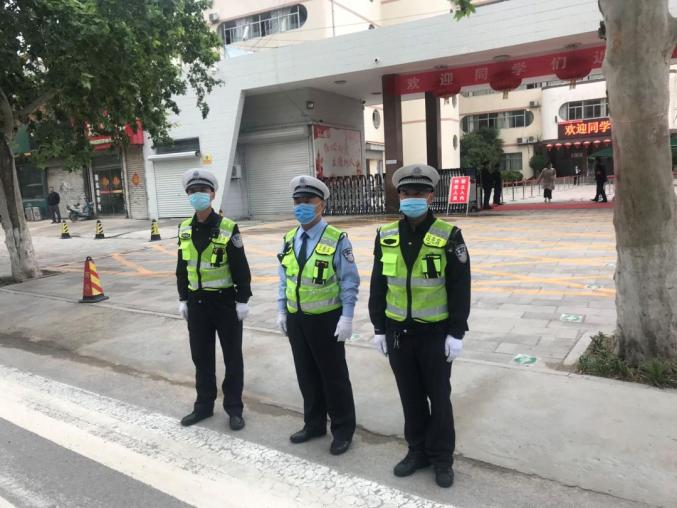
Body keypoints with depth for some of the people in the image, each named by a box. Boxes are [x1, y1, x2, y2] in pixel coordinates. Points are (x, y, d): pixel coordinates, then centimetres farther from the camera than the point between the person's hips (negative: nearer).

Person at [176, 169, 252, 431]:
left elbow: (241, 267, -10)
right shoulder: (184, 229, 4)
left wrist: (243, 300, -11)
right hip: (197, 301, 5)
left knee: (232, 357, 7)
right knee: (201, 356, 14)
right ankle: (204, 405, 30)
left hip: (225, 301, -5)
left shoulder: (228, 228, -11)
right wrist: (183, 299, 11)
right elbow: (182, 267, 12)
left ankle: (234, 408, 21)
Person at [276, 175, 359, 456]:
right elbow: (285, 278, 13)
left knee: (334, 376, 7)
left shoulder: (337, 239, -13)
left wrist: (347, 318, -15)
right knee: (306, 374, 17)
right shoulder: (289, 239, 6)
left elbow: (350, 281, -12)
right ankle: (314, 424, 35)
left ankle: (343, 430, 25)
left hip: (326, 319, -6)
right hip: (296, 318, 6)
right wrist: (281, 310, 10)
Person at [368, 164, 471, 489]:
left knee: (438, 397, 11)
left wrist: (457, 332, -10)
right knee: (410, 396, 16)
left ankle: (442, 458, 29)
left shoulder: (448, 236, -9)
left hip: (435, 333, -3)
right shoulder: (385, 236, 1)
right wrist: (378, 327, 5)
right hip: (398, 332, 3)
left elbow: (460, 288, -8)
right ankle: (418, 451, 34)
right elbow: (378, 285, 6)